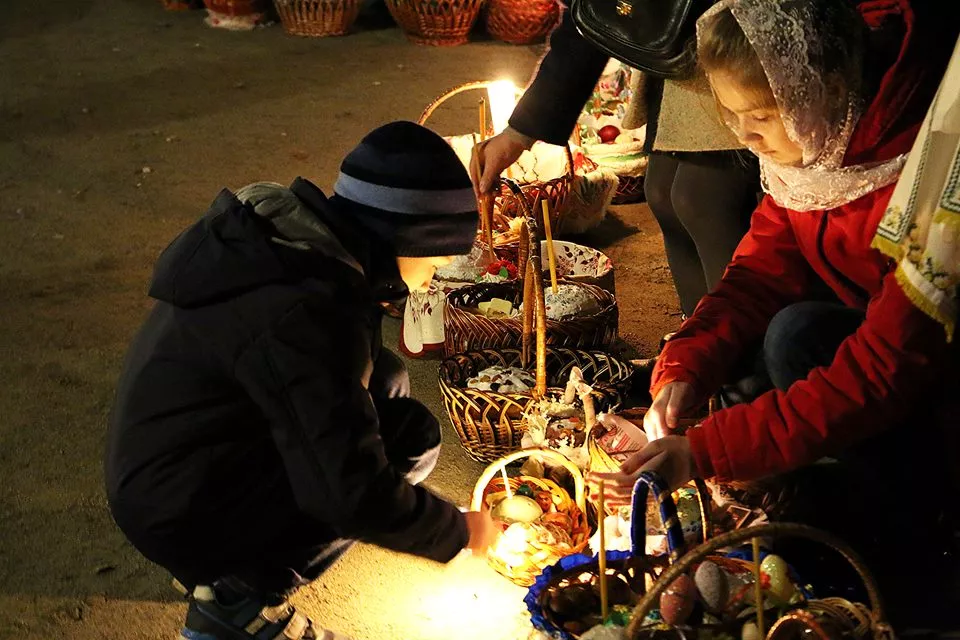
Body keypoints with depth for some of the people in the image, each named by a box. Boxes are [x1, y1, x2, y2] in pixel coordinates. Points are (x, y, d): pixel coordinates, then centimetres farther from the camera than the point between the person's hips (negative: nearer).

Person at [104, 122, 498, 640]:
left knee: (385, 382, 9)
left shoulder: (284, 223, -3)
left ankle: (228, 567, 12)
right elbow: (357, 497, -27)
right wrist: (462, 532, -12)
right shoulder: (306, 317, -31)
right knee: (410, 437, -14)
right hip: (181, 515, -10)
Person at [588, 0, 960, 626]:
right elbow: (762, 269, -3)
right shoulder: (810, 142, -11)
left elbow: (885, 370, -35)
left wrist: (703, 453, -35)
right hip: (894, 344, 7)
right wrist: (684, 369, -20)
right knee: (794, 332, -17)